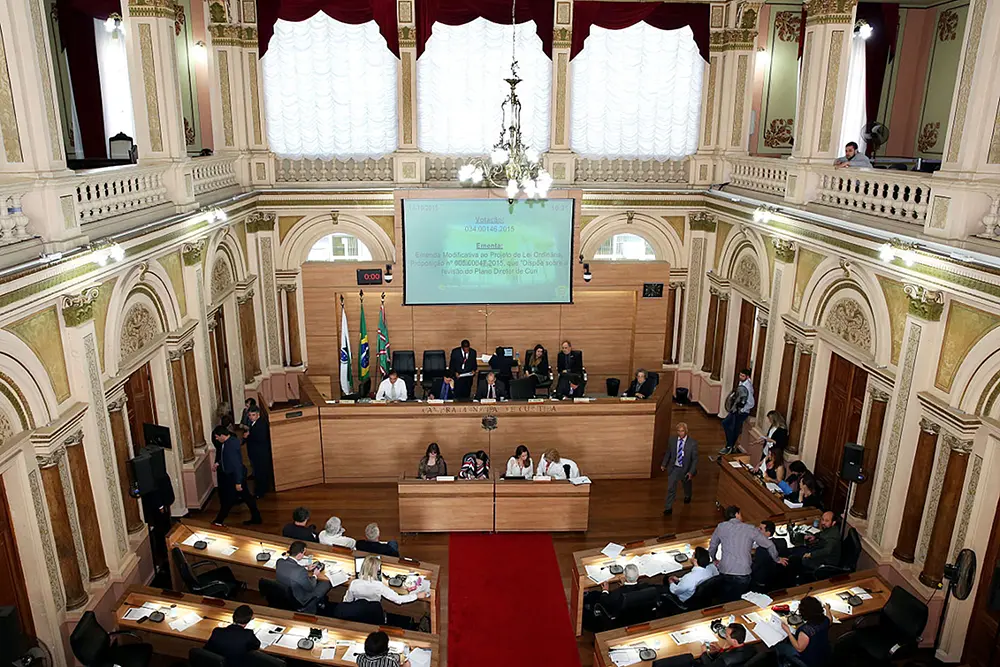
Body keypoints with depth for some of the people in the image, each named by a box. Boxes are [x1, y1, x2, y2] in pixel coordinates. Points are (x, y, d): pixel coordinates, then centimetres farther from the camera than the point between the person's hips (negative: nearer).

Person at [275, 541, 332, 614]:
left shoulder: (279, 562, -17)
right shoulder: (301, 572, -37)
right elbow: (310, 588, -17)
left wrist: (306, 569, 7)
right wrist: (314, 575, -1)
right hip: (299, 604, -7)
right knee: (326, 583, 9)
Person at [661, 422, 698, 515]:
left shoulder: (693, 443, -20)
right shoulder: (672, 440, -12)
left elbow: (695, 459, -14)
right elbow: (668, 453, 3)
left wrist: (691, 472, -17)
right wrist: (664, 464, 5)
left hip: (685, 469, -1)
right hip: (674, 468, 1)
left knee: (687, 484, 26)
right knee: (671, 488, -3)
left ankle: (687, 496, 58)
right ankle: (668, 508, 7)